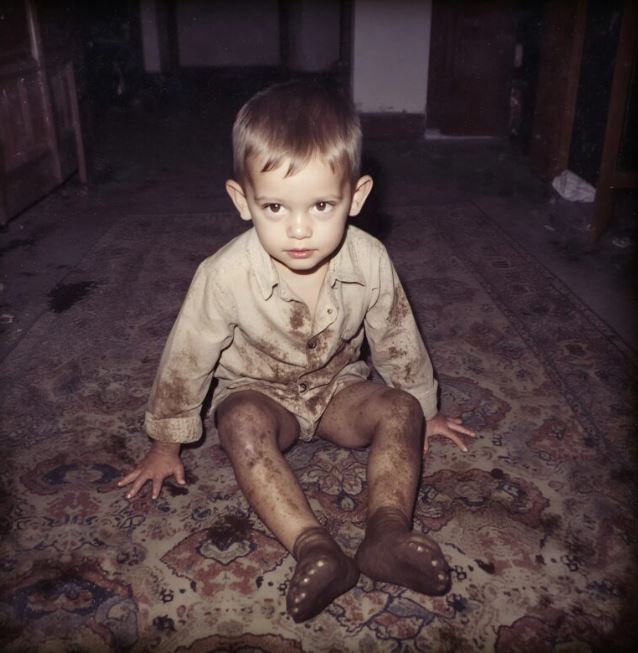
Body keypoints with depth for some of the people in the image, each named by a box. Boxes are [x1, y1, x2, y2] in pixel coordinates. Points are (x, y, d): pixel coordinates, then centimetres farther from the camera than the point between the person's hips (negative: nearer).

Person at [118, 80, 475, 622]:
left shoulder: (370, 262, -22)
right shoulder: (226, 276, -29)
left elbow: (398, 342, -5)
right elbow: (187, 357, -15)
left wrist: (422, 410, 9)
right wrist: (166, 444, -3)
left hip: (338, 385, 3)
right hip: (258, 391, -2)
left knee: (399, 410, -23)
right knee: (243, 424, -34)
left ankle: (388, 530, -35)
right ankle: (312, 547, -39)